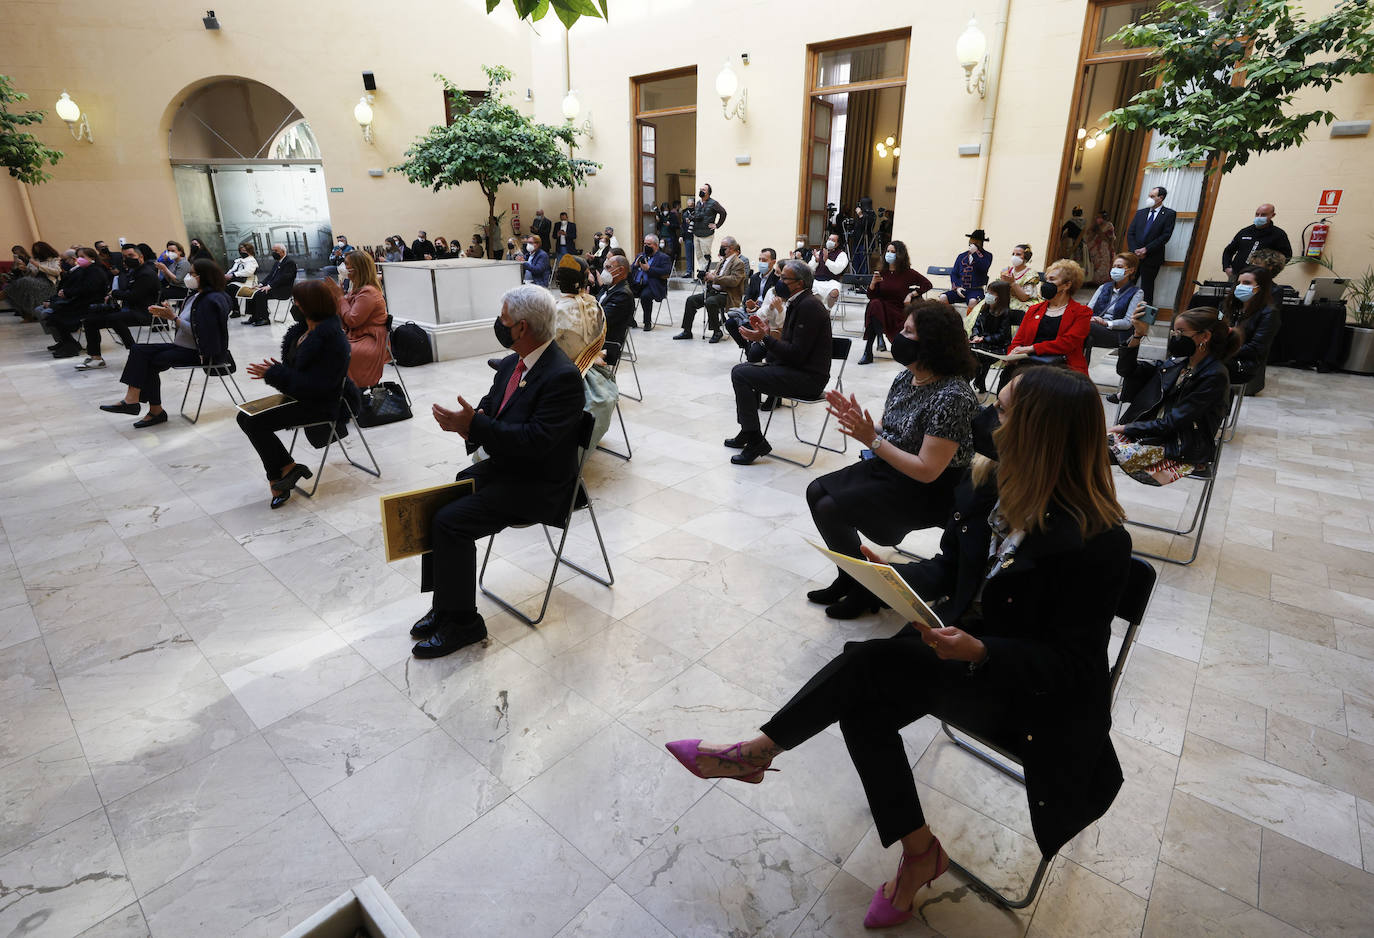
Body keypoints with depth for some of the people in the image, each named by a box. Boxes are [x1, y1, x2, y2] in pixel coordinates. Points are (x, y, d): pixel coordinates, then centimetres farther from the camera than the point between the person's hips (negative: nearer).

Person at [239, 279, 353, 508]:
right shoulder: (303, 328, 7)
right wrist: (274, 371, -4)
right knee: (245, 417, 0)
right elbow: (293, 366, 18)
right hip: (297, 395, 10)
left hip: (319, 404, -10)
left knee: (254, 422, -17)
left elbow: (316, 385, -26)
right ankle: (278, 480, 1)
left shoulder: (332, 340, -23)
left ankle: (288, 468, 5)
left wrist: (275, 374, -22)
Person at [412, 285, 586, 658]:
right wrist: (467, 422, -9)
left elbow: (536, 439, -28)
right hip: (502, 466, 9)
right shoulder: (512, 364, 7)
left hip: (537, 485, -9)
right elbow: (488, 406, 15)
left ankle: (462, 621, -1)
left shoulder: (563, 376, -22)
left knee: (451, 522, -19)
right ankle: (444, 604, 10)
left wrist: (474, 425, -28)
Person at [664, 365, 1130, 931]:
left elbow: (1070, 662, -18)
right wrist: (894, 576, -12)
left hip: (1036, 694, -6)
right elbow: (948, 568, 7)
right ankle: (918, 852, 3)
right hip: (962, 642, 6)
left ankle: (757, 751, -6)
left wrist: (979, 651, -33)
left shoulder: (1097, 542, -23)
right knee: (862, 703, -18)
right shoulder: (989, 486, -4)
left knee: (869, 660, -25)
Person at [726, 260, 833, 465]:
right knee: (742, 369, 16)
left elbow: (796, 354, -23)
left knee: (740, 374, -18)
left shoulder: (809, 306, -17)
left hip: (807, 377, -11)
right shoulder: (798, 302, 14)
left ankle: (755, 441, -12)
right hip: (795, 367, 11)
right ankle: (747, 432, 22)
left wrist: (765, 338, -17)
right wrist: (766, 333, 5)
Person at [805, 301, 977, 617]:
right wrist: (856, 420, -9)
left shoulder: (951, 396, -25)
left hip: (929, 492, -9)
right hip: (888, 468, 9)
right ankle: (849, 577, 17)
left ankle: (866, 589, 6)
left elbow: (927, 470, -27)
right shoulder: (906, 377, 1)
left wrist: (871, 440, -28)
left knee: (829, 509, -17)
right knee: (817, 491, 3)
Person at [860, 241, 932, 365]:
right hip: (880, 309, 3)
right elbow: (871, 296, 5)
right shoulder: (881, 272, 9)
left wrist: (912, 294, -7)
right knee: (874, 303, -32)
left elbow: (927, 284, 4)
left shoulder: (907, 273, 1)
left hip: (899, 312, -3)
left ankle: (868, 352, -27)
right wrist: (873, 282, -13)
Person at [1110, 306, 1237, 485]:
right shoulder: (1177, 363, 10)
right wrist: (1138, 335, -1)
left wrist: (1128, 428, -14)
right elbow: (1125, 370, 12)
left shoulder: (1215, 376, -12)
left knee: (1124, 455, -32)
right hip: (1151, 431, 7)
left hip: (1182, 450, -7)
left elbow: (1174, 422, -16)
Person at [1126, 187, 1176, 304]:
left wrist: (1146, 249, -14)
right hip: (1134, 255, 4)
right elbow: (1130, 233, 8)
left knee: (1147, 288, -3)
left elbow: (1166, 236, -7)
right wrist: (1134, 251, -7)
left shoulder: (1169, 214, 2)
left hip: (1152, 258, -3)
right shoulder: (1140, 213, 15)